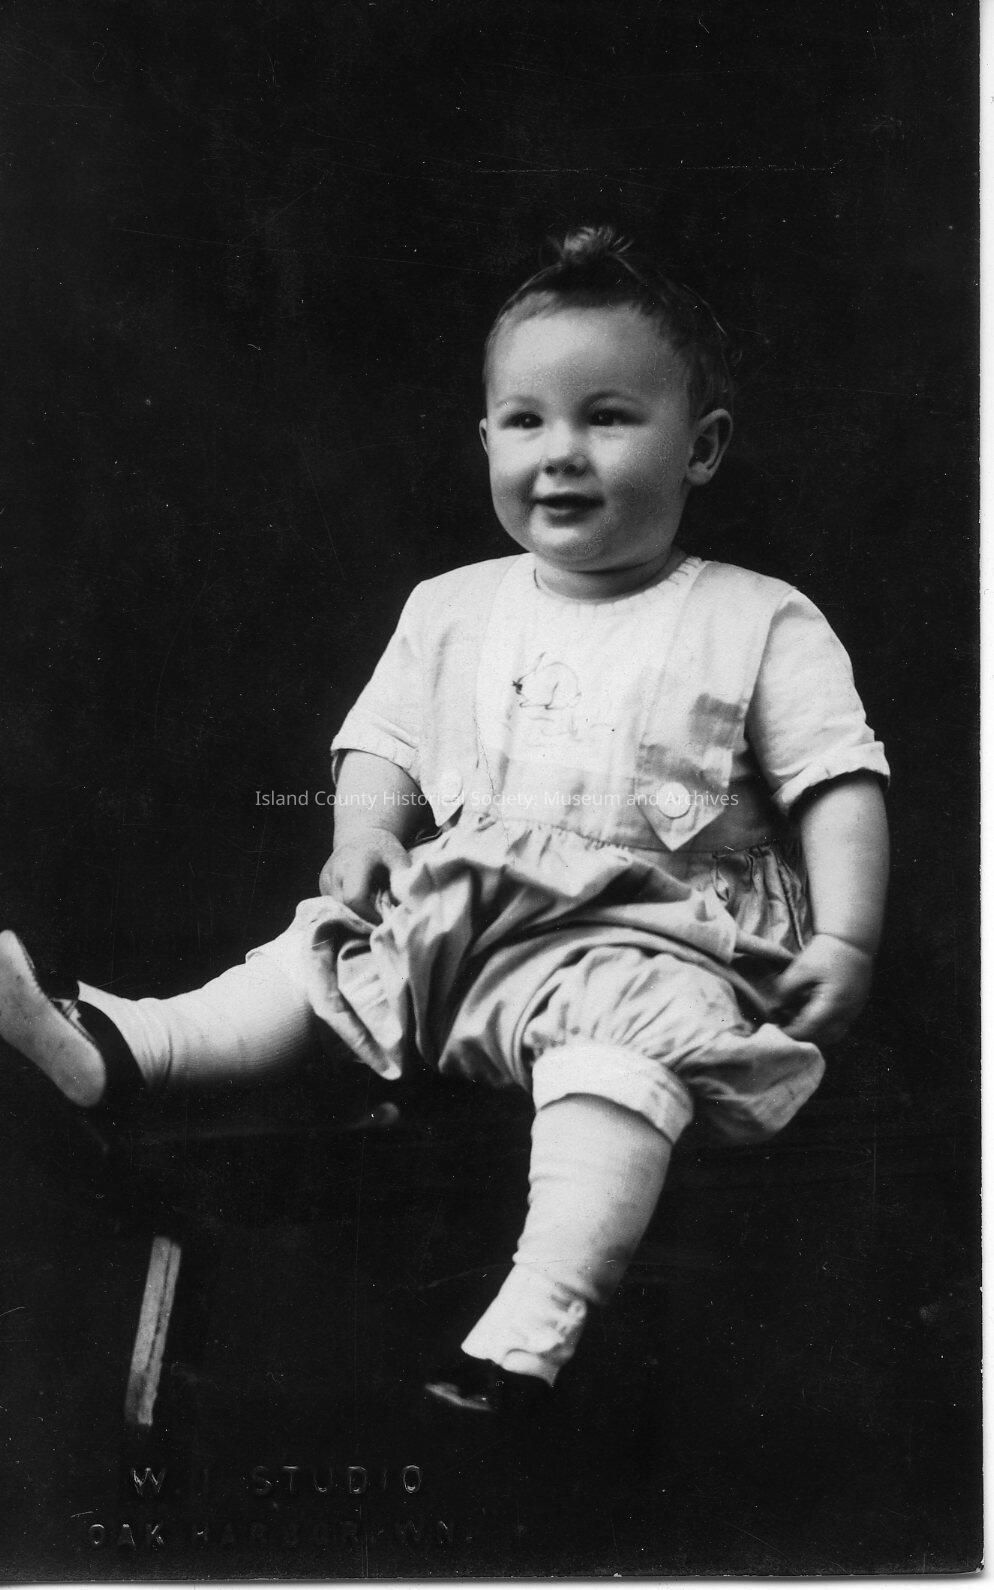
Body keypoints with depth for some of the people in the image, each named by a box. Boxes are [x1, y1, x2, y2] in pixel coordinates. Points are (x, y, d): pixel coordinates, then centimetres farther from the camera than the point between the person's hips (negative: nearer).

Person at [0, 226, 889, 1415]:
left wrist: (845, 940, -13)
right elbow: (385, 742, 17)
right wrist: (362, 840, -4)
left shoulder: (760, 624, 0)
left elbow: (839, 785, -2)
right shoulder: (452, 609, 13)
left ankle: (536, 1317, -43)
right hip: (451, 913, 6)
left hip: (640, 934, -6)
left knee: (627, 1024, -33)